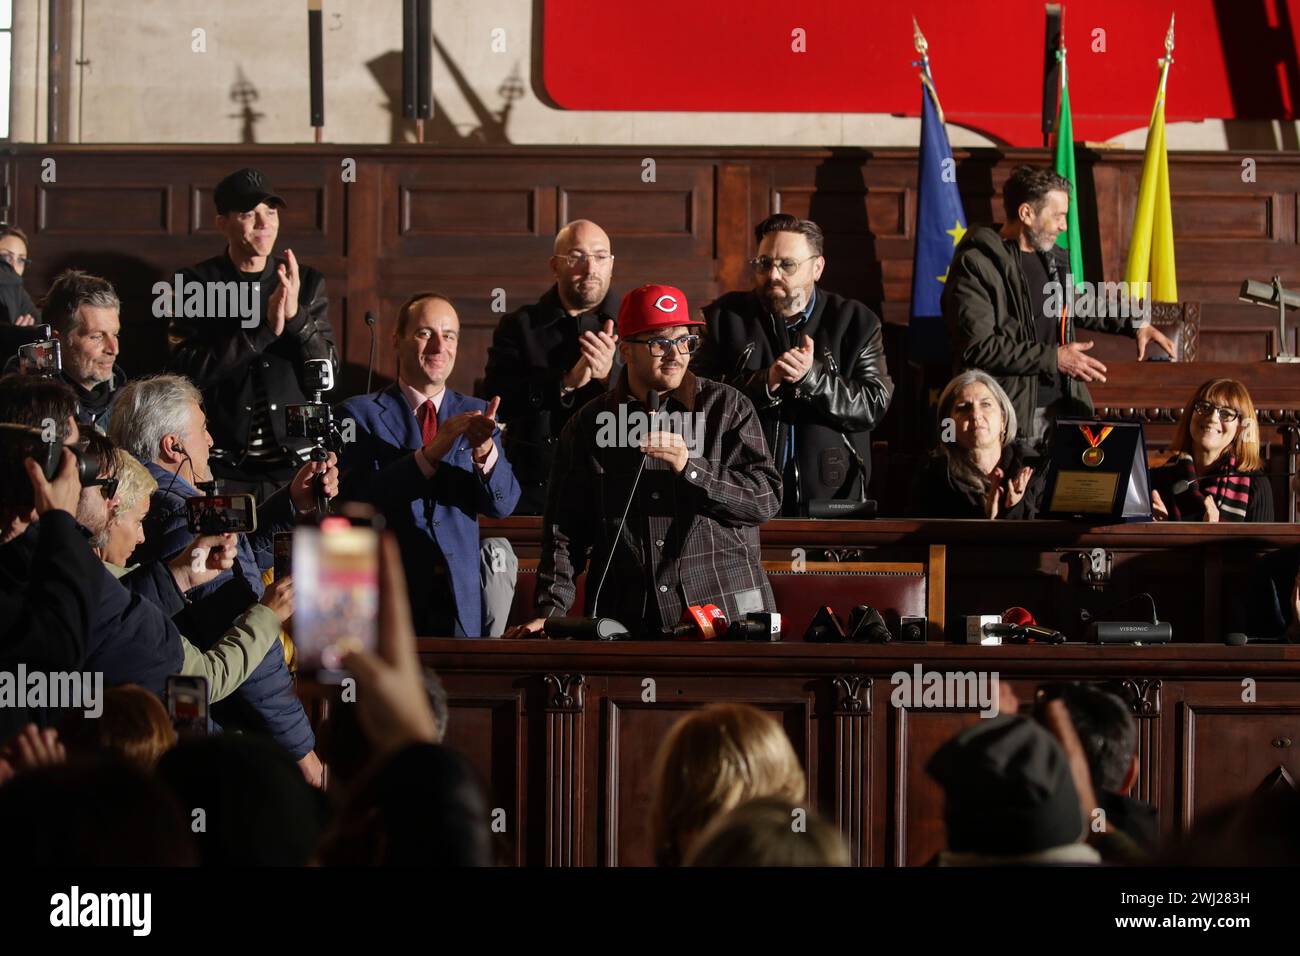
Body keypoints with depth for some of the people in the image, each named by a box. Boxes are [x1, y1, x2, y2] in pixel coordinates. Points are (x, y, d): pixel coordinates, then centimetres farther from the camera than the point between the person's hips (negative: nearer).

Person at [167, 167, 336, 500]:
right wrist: (265, 328, -16)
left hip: (294, 460, 2)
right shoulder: (197, 284, 2)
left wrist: (296, 317, -14)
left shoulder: (308, 283, 9)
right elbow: (188, 370, -11)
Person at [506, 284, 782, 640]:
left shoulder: (727, 407, 7)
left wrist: (691, 468, -13)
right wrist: (550, 611, -1)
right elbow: (563, 530, 11)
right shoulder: (588, 425, 11)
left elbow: (766, 498, -1)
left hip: (725, 610, -1)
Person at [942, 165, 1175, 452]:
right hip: (1011, 417, -7)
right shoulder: (976, 264, -12)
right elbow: (978, 346, -19)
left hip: (1061, 407, 7)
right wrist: (1053, 358, -16)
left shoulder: (1053, 259, 13)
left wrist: (1133, 324, 23)